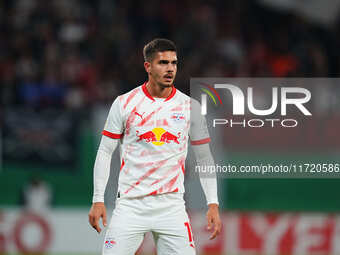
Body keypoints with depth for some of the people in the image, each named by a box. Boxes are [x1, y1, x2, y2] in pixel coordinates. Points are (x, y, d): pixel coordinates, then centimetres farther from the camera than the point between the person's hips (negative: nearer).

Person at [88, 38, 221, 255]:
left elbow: (204, 158, 10)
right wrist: (98, 200, -2)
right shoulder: (124, 103, 1)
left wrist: (213, 205, 2)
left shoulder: (190, 107, 5)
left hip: (171, 207, 1)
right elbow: (105, 152, 5)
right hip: (130, 205, -1)